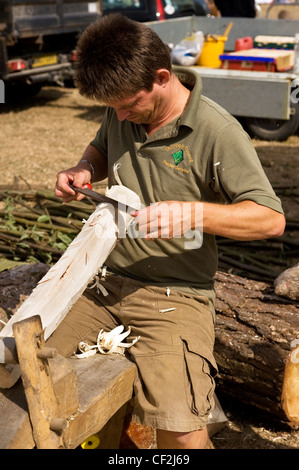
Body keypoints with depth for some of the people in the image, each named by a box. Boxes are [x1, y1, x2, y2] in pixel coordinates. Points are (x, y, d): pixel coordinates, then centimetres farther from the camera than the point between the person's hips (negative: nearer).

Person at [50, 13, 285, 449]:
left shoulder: (217, 132, -15)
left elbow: (272, 218, -13)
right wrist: (83, 170, 2)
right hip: (104, 278, 6)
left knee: (180, 430, -22)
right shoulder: (121, 112, 3)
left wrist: (194, 213, -28)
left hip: (176, 292, -6)